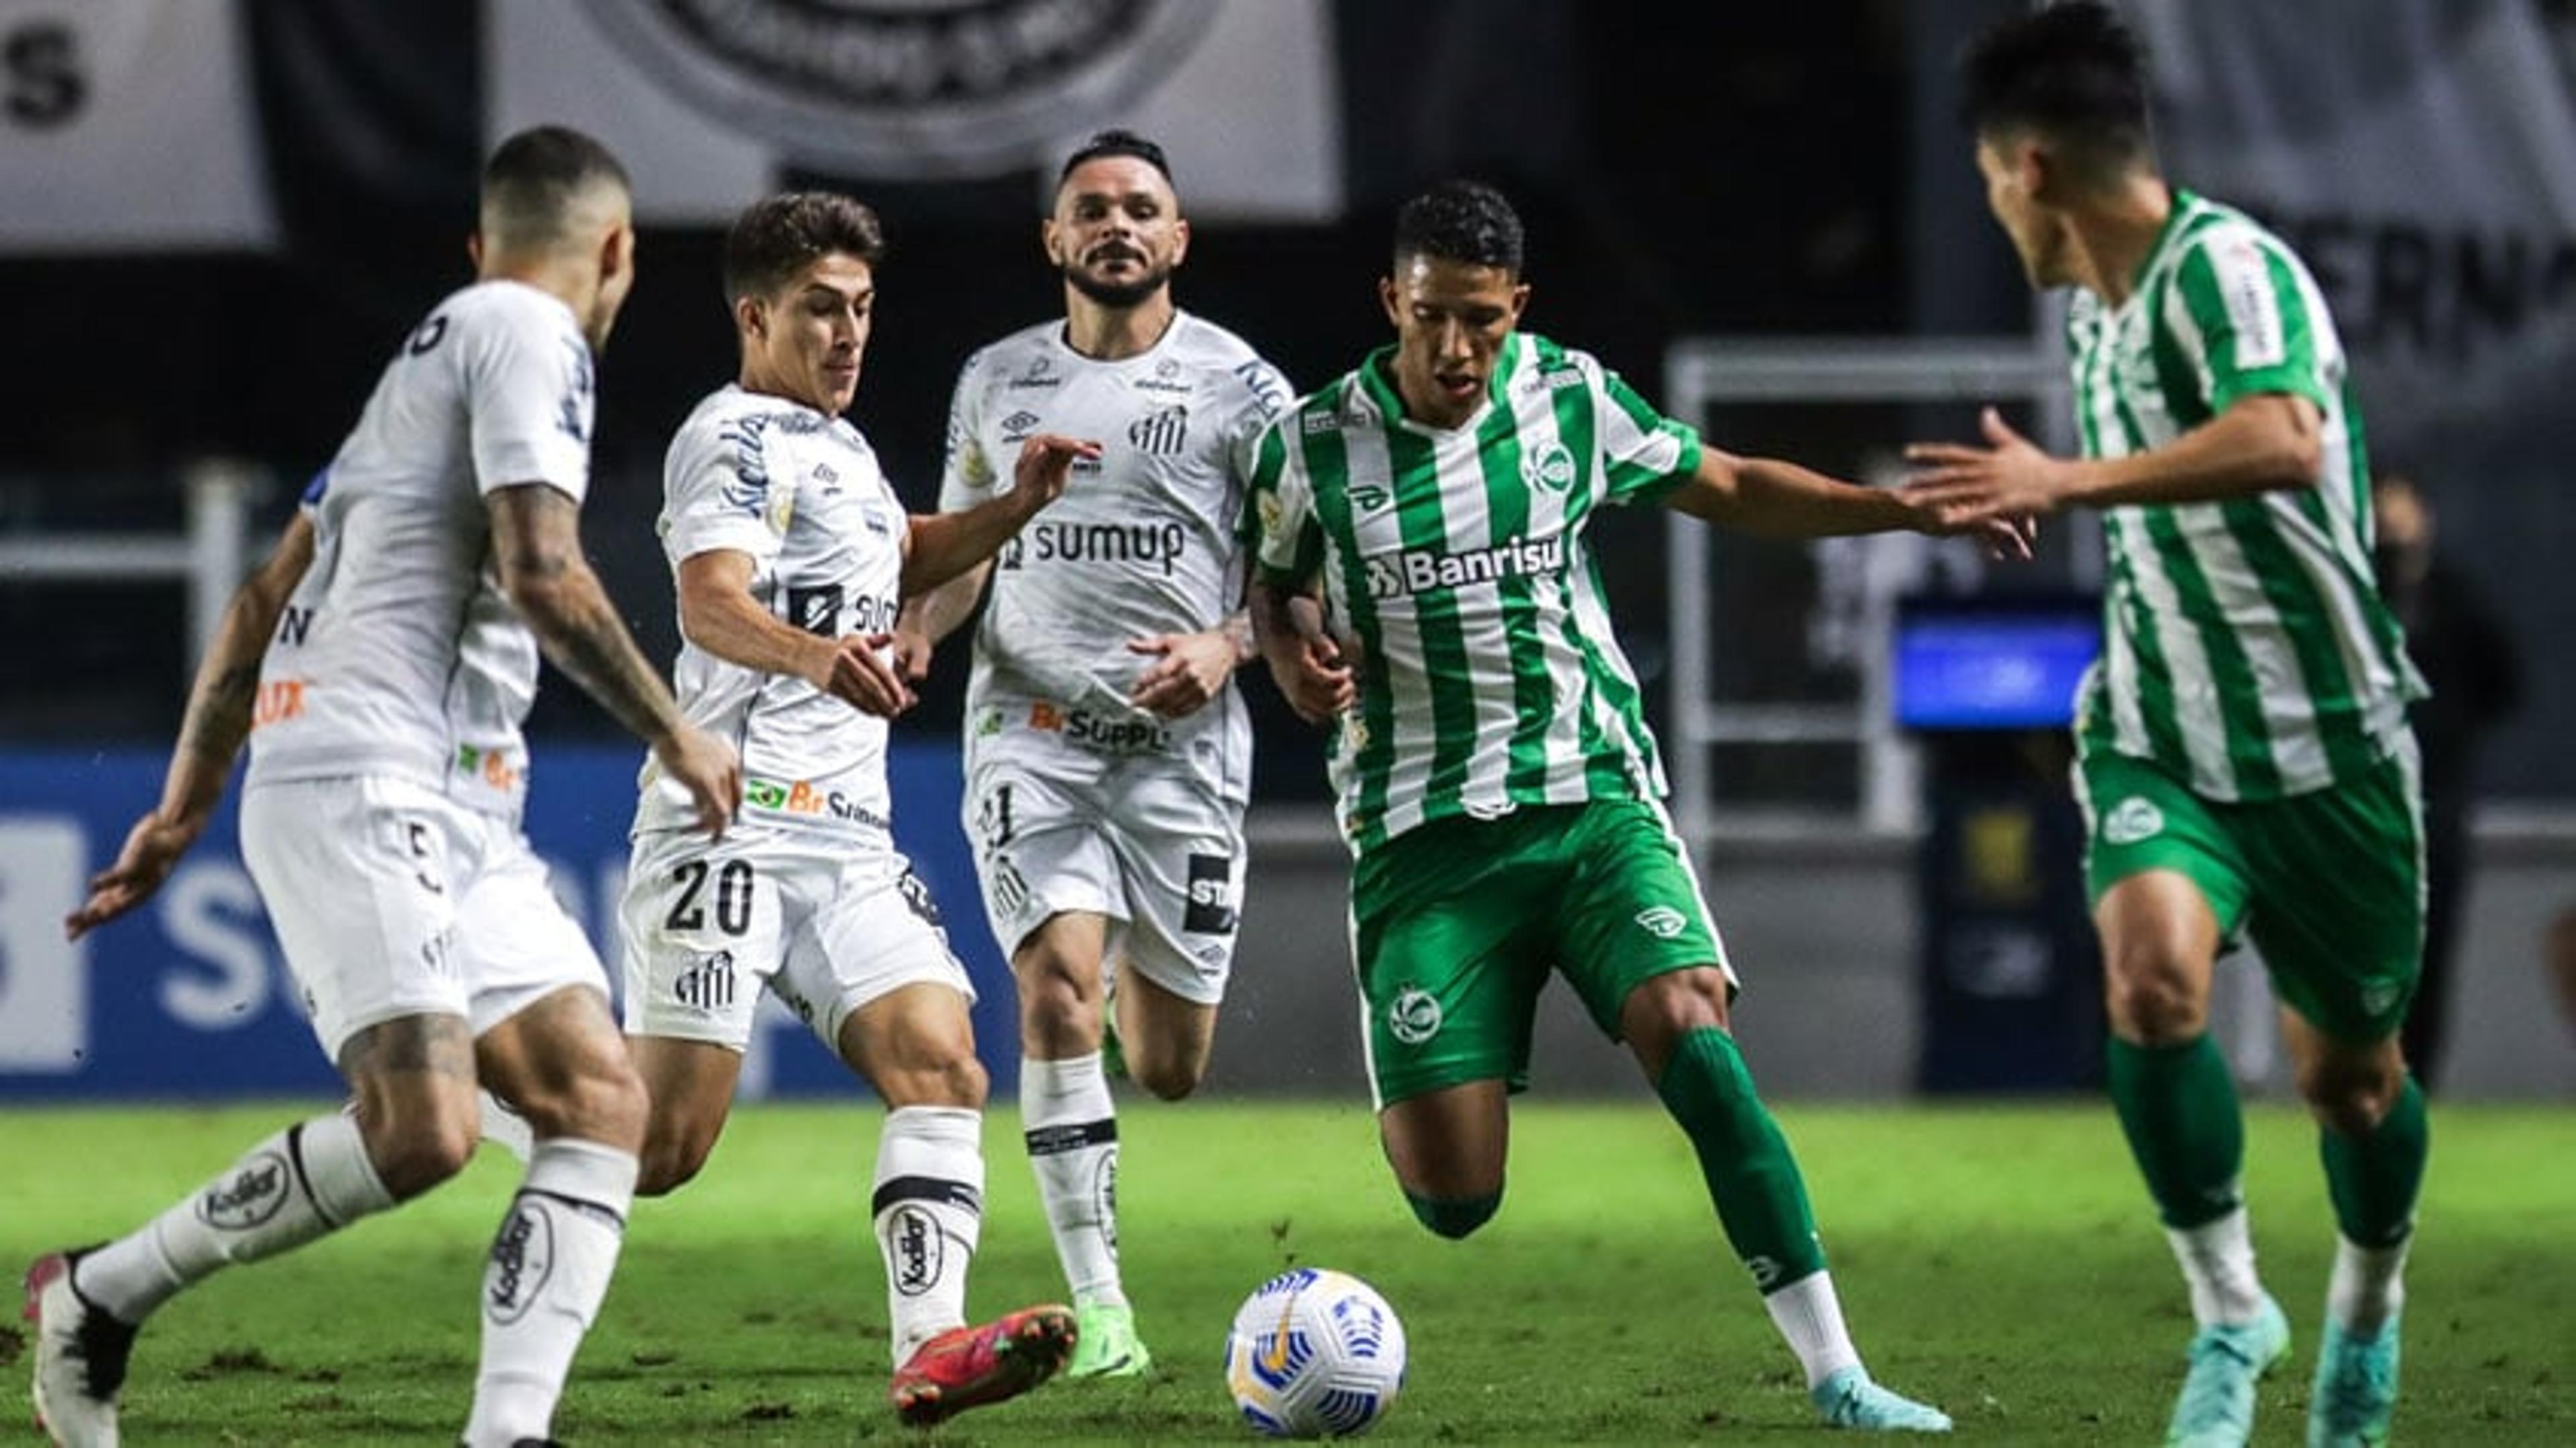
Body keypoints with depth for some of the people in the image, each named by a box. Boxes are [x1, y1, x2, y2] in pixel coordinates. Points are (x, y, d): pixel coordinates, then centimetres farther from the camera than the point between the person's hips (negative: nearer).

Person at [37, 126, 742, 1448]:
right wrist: (673, 733, -4)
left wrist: (184, 809, 28)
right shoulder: (530, 335, -3)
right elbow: (540, 573, -15)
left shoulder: (435, 350, 25)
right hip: (361, 791, -10)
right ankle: (101, 1298, -5)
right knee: (420, 1131, -22)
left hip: (455, 818, 10)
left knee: (600, 1104, -3)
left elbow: (262, 600, 26)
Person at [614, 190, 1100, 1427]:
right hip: (730, 826, -8)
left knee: (940, 1063, -14)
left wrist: (1014, 508, 25)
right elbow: (712, 602, -25)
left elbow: (898, 560, 44)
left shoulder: (840, 448, 22)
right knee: (666, 1138, -14)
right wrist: (813, 652, -46)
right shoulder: (735, 437, -6)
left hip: (849, 839, 8)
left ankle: (929, 1346, -24)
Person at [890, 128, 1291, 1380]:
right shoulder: (995, 381, 11)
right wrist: (916, 629, 1)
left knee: (1170, 1068, 2)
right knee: (1059, 988, -21)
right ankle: (1098, 1307, -18)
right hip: (1032, 729, 1)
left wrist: (1226, 646, -16)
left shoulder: (1239, 386, 3)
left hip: (1183, 745, -1)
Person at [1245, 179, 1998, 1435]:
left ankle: (1835, 1376, -22)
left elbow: (1731, 488, 15)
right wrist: (1300, 661, -4)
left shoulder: (1570, 399, 2)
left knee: (1696, 1047, -25)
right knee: (1451, 1200, -10)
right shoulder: (1311, 447, -2)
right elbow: (1278, 589, 18)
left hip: (1597, 801, 1)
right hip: (1423, 841, -1)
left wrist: (1908, 509, 7)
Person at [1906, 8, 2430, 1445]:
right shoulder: (2096, 310, 7)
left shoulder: (2228, 265, -20)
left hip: (2325, 739, -5)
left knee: (2351, 1073, 10)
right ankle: (2231, 1310, -12)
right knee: (2154, 975, -25)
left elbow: (2281, 441, -40)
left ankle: (2368, 1312, 40)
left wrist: (2066, 483, -40)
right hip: (2164, 739, 5)